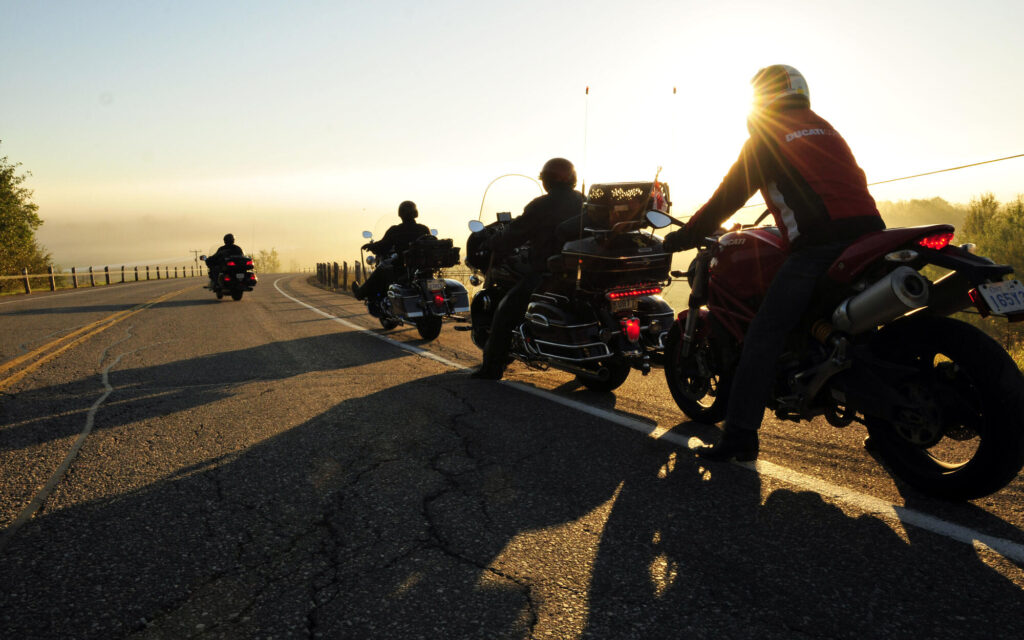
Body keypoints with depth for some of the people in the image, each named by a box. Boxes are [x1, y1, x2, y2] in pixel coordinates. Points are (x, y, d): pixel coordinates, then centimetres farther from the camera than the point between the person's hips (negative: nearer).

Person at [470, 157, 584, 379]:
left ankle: (492, 367, 1)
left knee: (505, 311, 1)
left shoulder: (541, 206, -11)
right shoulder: (583, 201, 9)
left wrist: (491, 243, 10)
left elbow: (515, 235, -8)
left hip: (547, 273, -7)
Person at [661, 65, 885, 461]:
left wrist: (683, 237, 16)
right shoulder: (825, 129, 27)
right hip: (869, 231, 8)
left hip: (818, 245, -7)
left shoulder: (764, 138, 8)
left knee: (764, 333, -7)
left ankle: (739, 436, -9)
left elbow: (728, 197, 7)